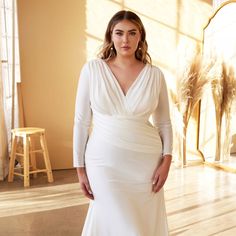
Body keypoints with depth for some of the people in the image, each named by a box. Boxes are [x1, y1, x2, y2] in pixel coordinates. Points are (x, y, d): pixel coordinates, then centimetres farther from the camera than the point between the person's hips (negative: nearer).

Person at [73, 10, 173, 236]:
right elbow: (81, 121, -1)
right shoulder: (92, 69, -4)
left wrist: (166, 161, -3)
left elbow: (164, 123, 8)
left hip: (146, 162, 2)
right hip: (105, 162, -2)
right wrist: (80, 167, 0)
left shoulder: (155, 75, 0)